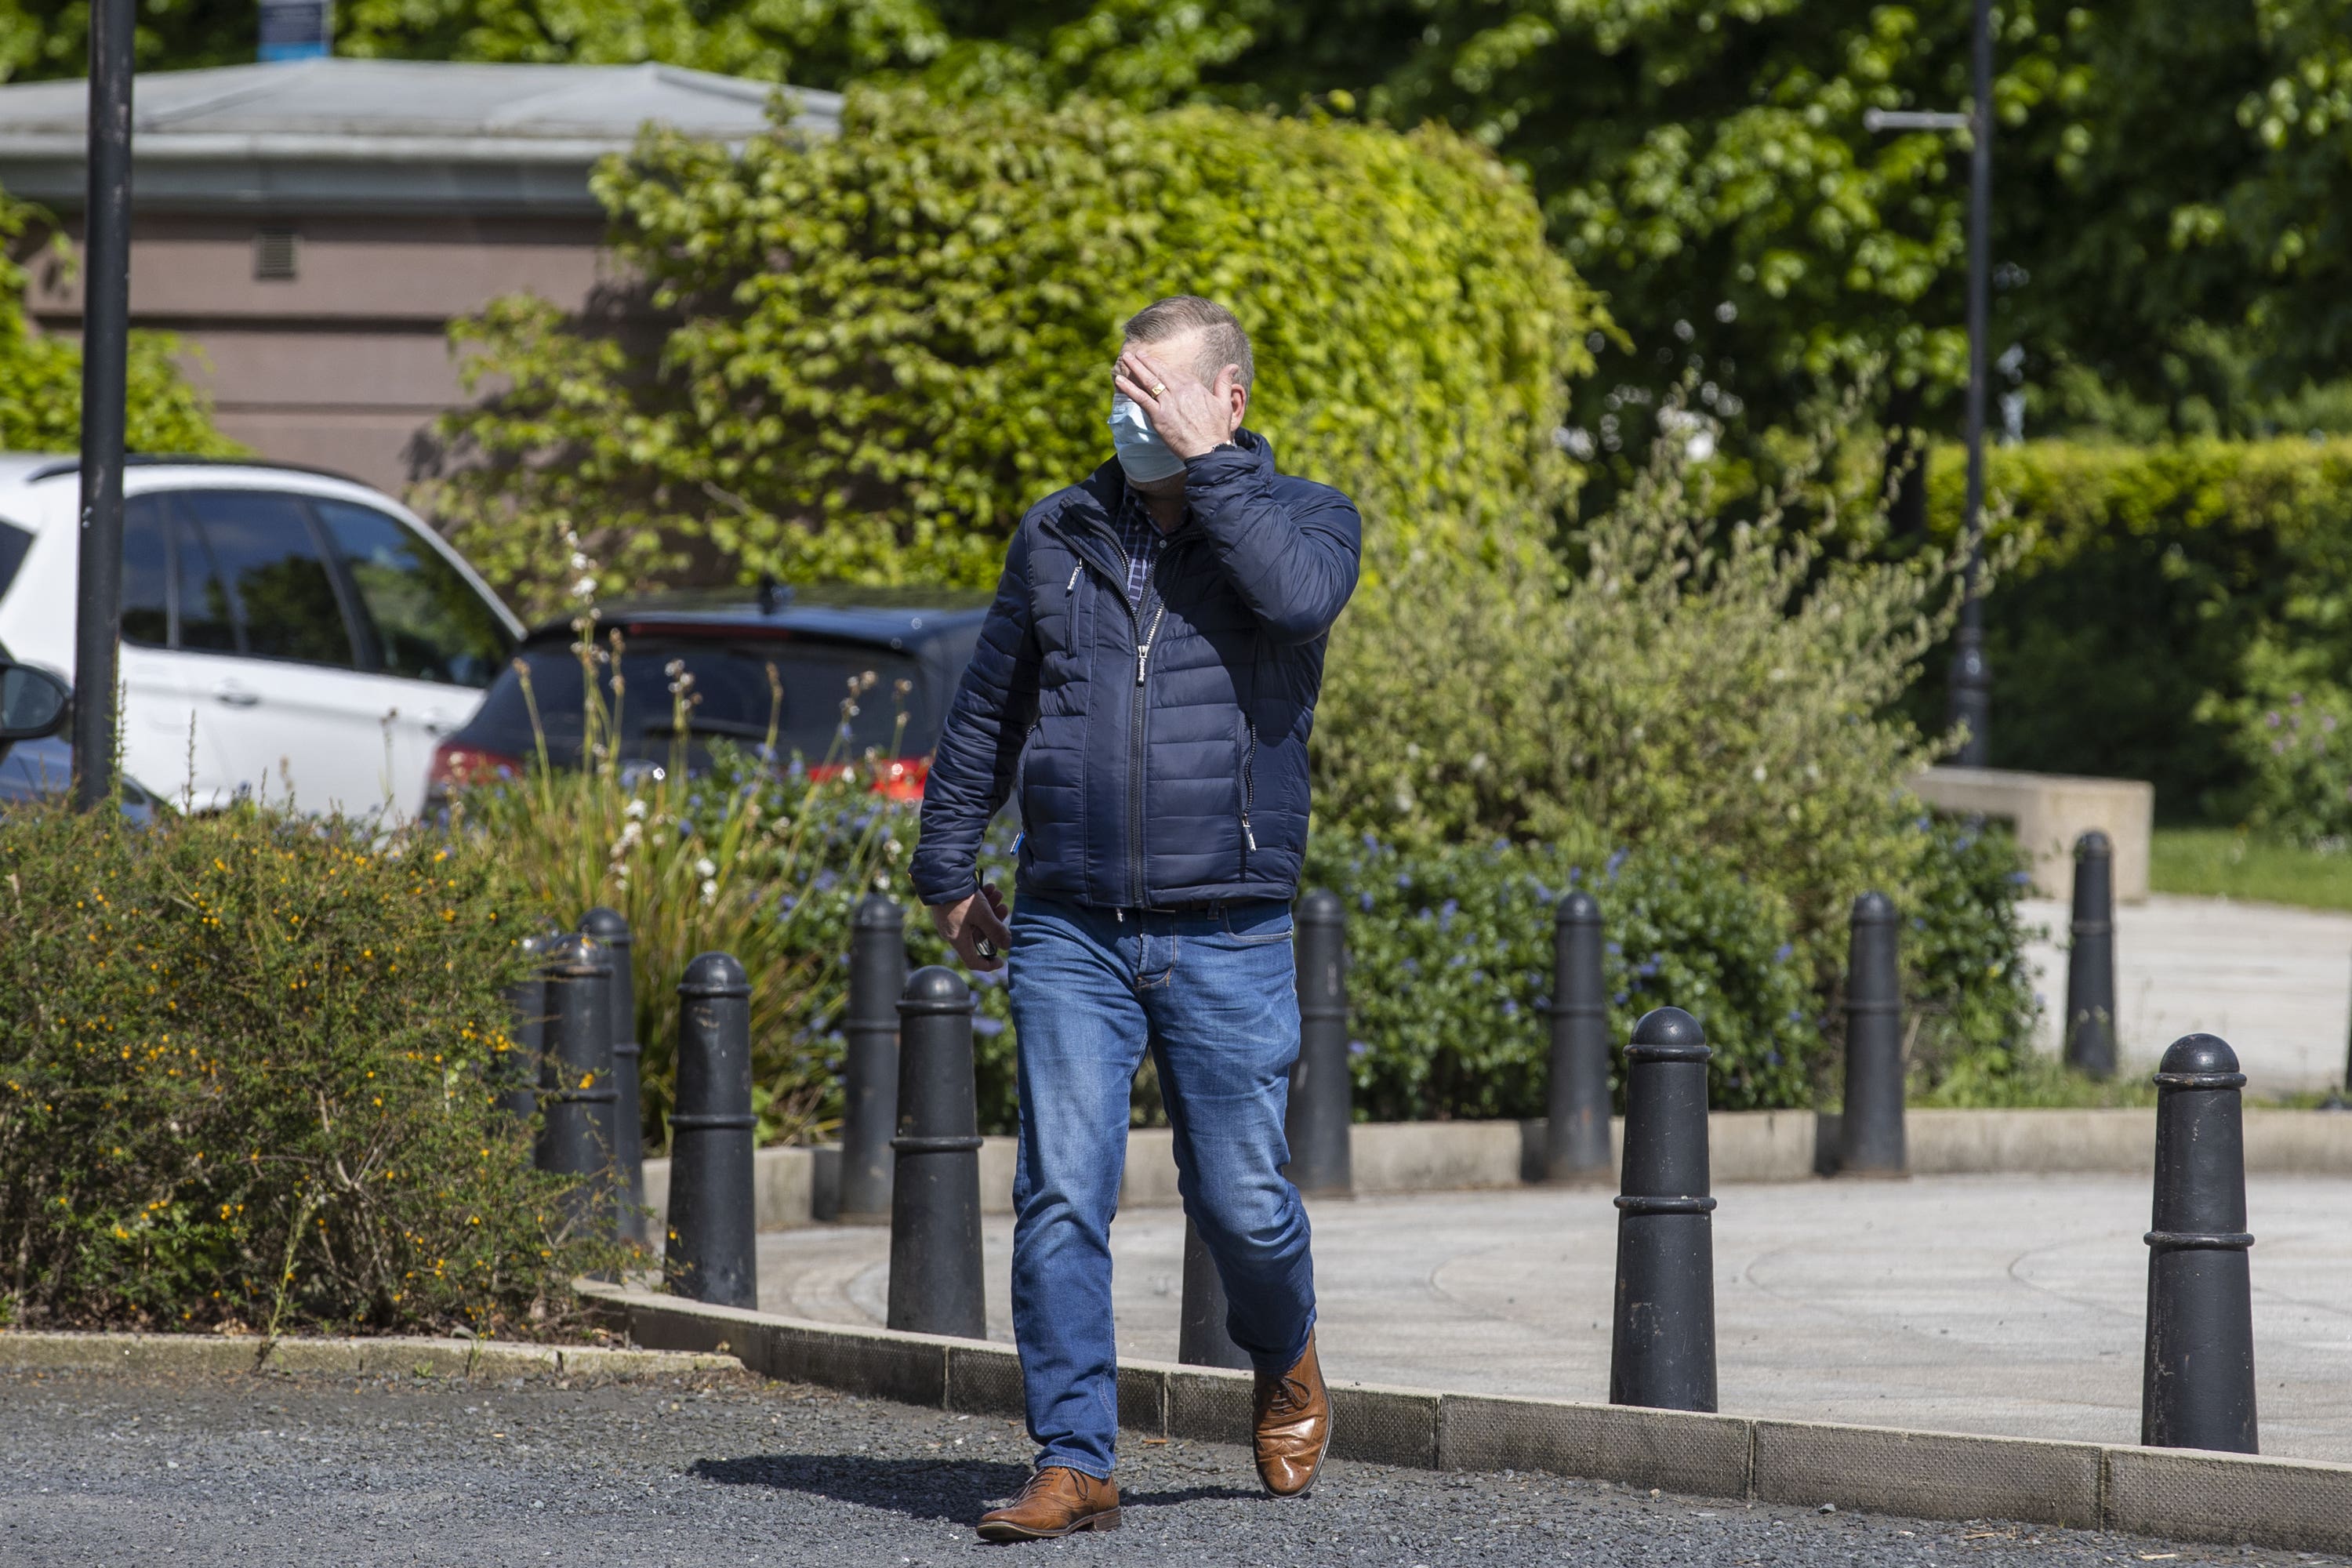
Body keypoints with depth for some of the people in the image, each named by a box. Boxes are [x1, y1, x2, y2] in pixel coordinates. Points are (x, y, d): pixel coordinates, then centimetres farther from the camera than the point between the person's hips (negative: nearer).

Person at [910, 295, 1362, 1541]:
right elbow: (988, 709, 20)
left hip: (1226, 937, -2)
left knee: (1242, 1203, 2)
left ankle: (1284, 1366, 33)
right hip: (1070, 934, 2)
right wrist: (947, 866, 19)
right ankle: (1073, 1468, -3)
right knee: (1060, 1202, -7)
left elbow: (1299, 596, -23)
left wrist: (1204, 460, -18)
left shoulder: (1302, 516, 2)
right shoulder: (1059, 537, 10)